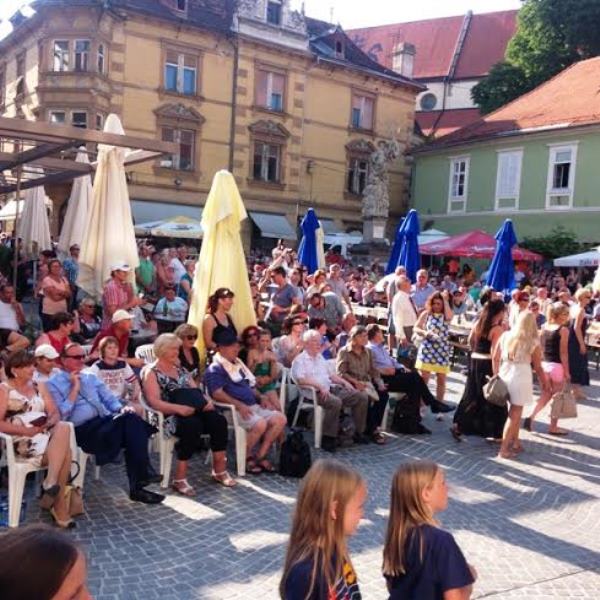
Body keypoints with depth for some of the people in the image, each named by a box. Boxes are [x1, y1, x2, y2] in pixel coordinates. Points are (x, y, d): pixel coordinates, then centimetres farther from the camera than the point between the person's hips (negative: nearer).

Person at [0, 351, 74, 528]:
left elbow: (55, 413, 13)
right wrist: (26, 430, -18)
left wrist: (48, 423, -10)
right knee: (65, 452, -29)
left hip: (47, 435, 5)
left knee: (63, 428, -31)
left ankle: (50, 482, -28)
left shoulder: (38, 387, 20)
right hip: (22, 441, -5)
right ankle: (59, 505, -23)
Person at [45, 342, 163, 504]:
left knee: (131, 418, -28)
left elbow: (110, 400, 19)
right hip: (82, 430, -6)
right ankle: (143, 473, -22)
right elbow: (61, 416, -7)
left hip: (106, 421, 6)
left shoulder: (91, 378, 23)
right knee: (124, 423, -31)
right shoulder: (53, 384, 5)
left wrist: (121, 408, -3)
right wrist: (74, 389, -6)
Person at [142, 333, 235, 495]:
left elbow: (195, 391, 19)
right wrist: (179, 408, -27)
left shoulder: (180, 369, 22)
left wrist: (205, 401, -5)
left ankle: (219, 471, -10)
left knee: (219, 420, -22)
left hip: (193, 411, 6)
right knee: (192, 426, -37)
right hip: (169, 416, -6)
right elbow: (154, 402, -12)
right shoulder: (151, 372, 1)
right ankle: (180, 479, -28)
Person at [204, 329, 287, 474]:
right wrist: (239, 405, -27)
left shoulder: (238, 364, 23)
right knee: (260, 424, -31)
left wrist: (259, 396, 8)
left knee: (280, 418, -7)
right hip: (232, 409, -9)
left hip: (253, 406, 9)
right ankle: (246, 458, -9)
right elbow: (217, 394, -18)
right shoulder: (215, 369, -5)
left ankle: (260, 456, -4)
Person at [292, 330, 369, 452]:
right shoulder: (300, 359, -2)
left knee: (362, 397, -2)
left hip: (331, 388, 8)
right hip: (315, 392, -8)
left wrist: (344, 382, 14)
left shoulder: (320, 357, 24)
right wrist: (320, 386, -25)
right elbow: (300, 379, -17)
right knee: (336, 402, -38)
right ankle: (328, 438, -28)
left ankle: (359, 432, 5)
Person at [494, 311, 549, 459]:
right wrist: (545, 383, 11)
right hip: (521, 378, -4)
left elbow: (495, 358, 7)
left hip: (505, 375, 5)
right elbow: (538, 367, -2)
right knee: (514, 415, 4)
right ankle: (503, 450, 4)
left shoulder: (505, 336, 3)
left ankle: (515, 443, 29)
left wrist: (496, 375, 19)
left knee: (515, 412, 21)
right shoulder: (533, 342, -8)